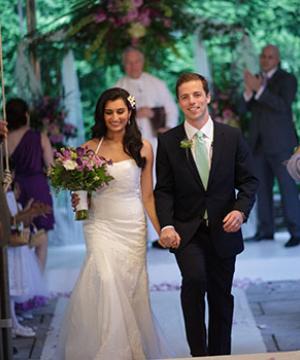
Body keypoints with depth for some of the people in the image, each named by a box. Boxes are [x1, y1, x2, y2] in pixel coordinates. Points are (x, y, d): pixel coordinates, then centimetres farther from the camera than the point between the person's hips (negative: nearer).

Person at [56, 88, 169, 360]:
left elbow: (147, 195, 6)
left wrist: (162, 230, -1)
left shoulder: (143, 148, 3)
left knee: (131, 289, 3)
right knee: (107, 282, -17)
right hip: (102, 226, -1)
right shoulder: (91, 148, 3)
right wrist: (78, 201, -10)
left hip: (133, 228, 1)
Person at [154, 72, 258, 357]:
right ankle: (198, 351, -11)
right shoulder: (168, 141, -2)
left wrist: (241, 210, -17)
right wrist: (166, 226, -16)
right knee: (194, 278, -25)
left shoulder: (232, 137, -1)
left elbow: (248, 181, 2)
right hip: (186, 230, -2)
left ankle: (219, 355, 29)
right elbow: (164, 190, -2)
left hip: (223, 230, 2)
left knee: (221, 297, 11)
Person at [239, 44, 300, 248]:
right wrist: (249, 91, -14)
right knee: (262, 187, 6)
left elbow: (283, 105, -20)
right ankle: (265, 230, 10)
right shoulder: (256, 79, 12)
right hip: (259, 143, 6)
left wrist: (259, 89, -27)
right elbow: (244, 109, 6)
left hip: (280, 143, -6)